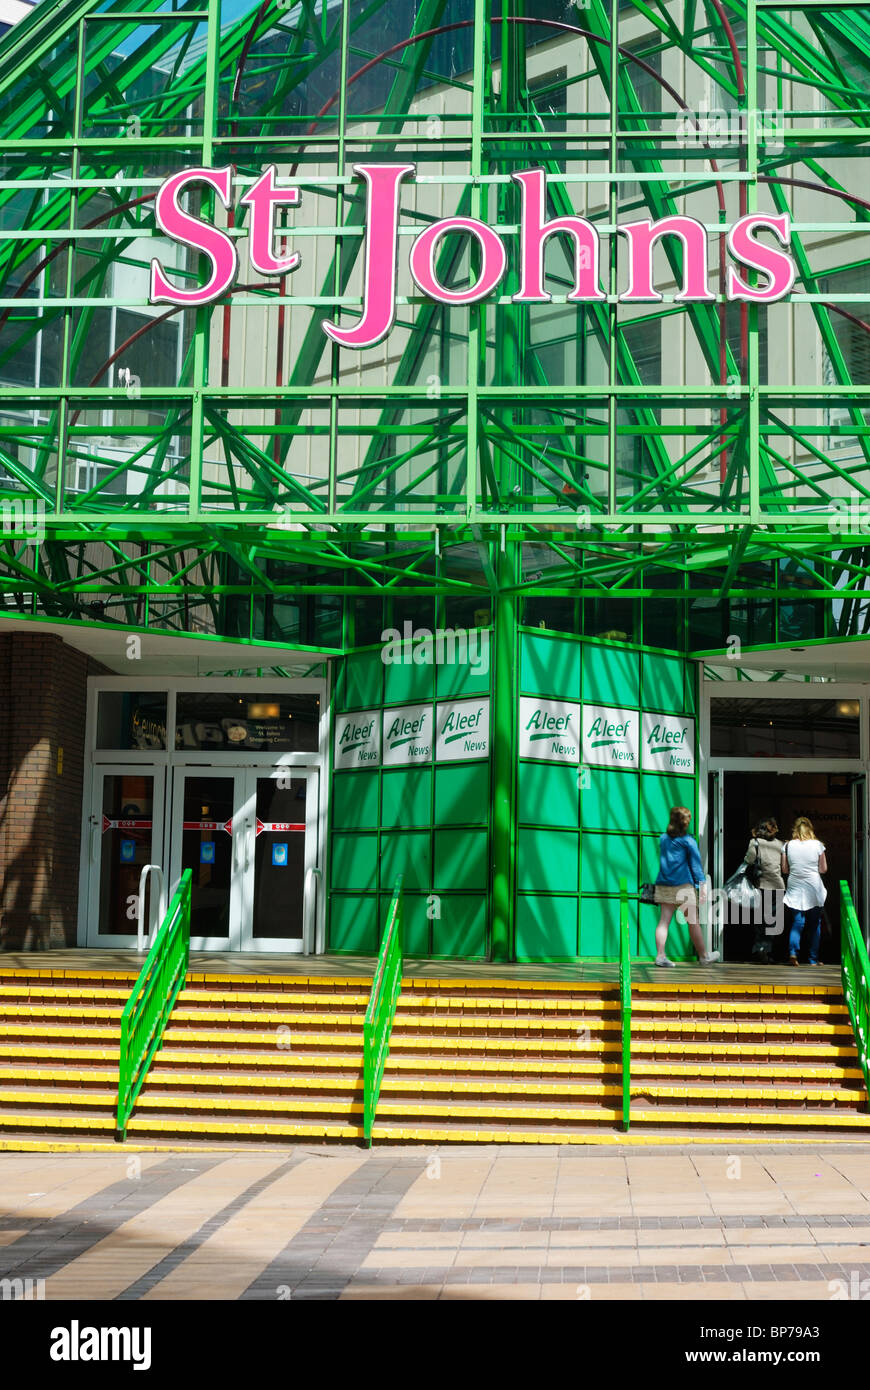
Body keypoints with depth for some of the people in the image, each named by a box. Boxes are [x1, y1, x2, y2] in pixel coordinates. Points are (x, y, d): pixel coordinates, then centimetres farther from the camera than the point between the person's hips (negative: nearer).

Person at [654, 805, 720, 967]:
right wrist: (701, 883, -2)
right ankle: (703, 956, 12)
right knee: (693, 921, 3)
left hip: (663, 884, 5)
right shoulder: (688, 840, -4)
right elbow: (696, 862, -4)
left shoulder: (663, 838, 11)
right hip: (683, 884, -5)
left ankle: (660, 955, -9)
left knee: (664, 920, 1)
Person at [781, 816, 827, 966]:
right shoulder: (817, 845, -4)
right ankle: (814, 959, 14)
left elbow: (784, 869, 1)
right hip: (813, 888, -1)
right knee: (815, 924, 10)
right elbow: (823, 869, -1)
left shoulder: (788, 846, -2)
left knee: (797, 922, 2)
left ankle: (793, 952, -21)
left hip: (795, 889, 1)